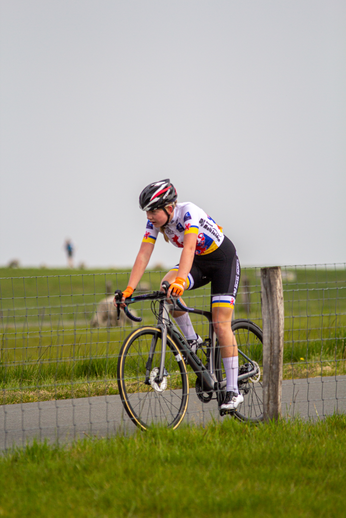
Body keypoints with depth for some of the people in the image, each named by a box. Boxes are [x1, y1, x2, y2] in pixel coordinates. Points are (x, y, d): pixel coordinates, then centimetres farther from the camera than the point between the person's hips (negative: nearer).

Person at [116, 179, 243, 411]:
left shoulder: (188, 212, -31)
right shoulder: (155, 222, -12)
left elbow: (189, 248, -44)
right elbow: (143, 255, -17)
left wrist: (180, 281, -58)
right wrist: (129, 289, -29)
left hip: (223, 260, -6)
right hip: (198, 262, 6)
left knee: (221, 324, -14)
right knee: (166, 286, -25)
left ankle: (233, 392, -10)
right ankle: (192, 340, -6)